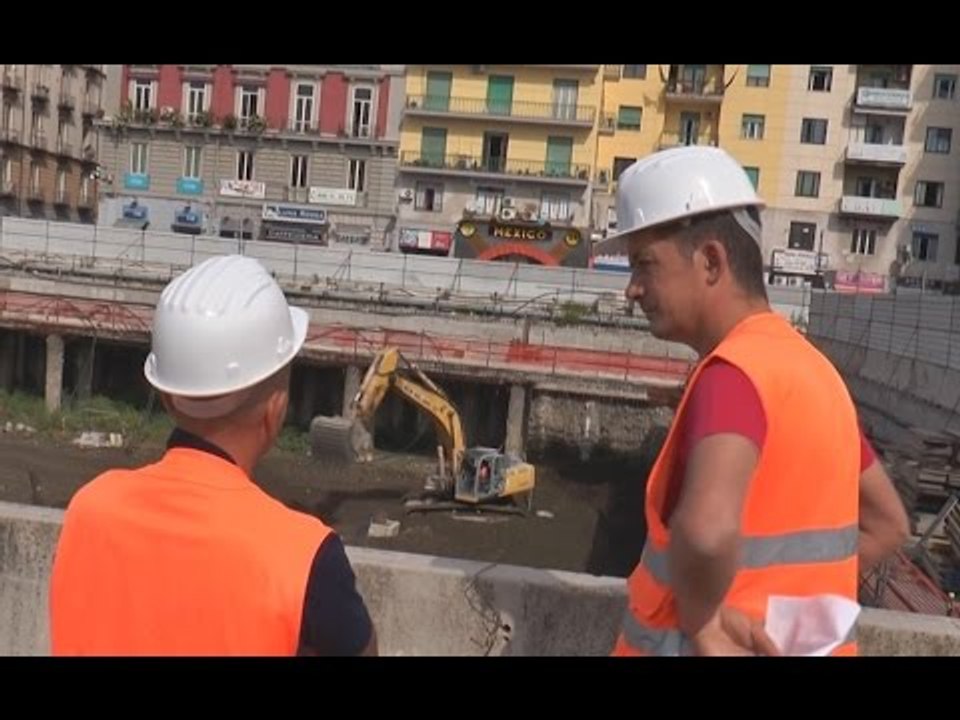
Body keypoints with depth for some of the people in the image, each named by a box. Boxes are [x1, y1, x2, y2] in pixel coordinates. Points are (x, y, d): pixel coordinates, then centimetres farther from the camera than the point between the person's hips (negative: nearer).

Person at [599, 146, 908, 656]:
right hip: (791, 640, 8)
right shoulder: (809, 367, 3)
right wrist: (781, 600, 8)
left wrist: (701, 621, -23)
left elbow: (707, 530, -42)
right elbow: (886, 524, 14)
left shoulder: (735, 370, -22)